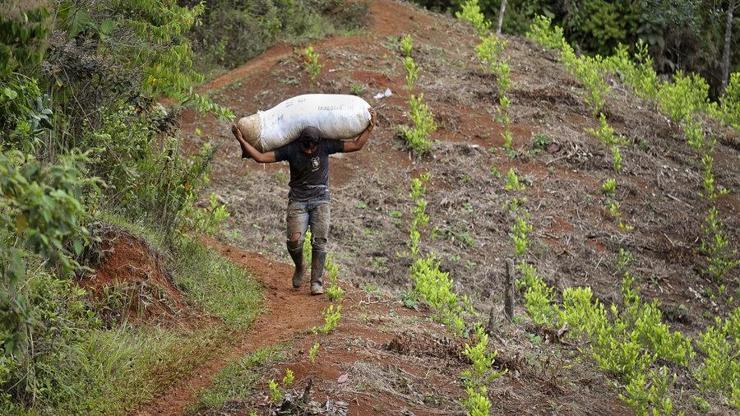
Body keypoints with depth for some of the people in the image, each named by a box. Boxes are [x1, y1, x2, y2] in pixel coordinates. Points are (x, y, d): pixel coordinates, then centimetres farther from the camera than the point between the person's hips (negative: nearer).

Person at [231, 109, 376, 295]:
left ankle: (317, 281, -3)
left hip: (320, 200, 0)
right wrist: (241, 140, -18)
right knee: (294, 240, -17)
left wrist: (370, 127, -9)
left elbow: (356, 145, -2)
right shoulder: (290, 150, -9)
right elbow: (261, 157, -11)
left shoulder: (326, 146, -7)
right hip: (298, 201, 0)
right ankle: (299, 268, 14)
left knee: (319, 241, -12)